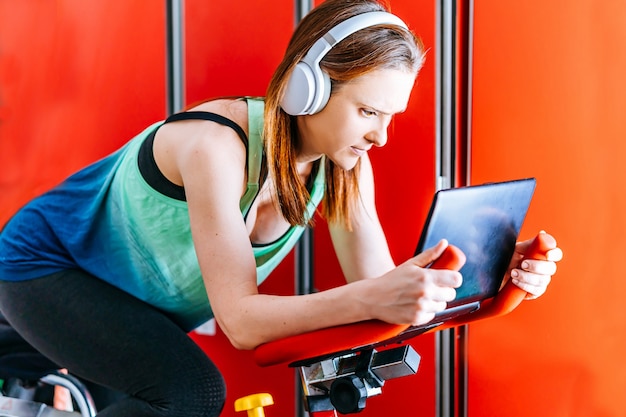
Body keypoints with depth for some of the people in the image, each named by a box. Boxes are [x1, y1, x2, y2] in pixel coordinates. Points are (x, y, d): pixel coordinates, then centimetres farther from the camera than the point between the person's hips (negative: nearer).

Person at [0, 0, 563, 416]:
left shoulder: (344, 167, -14)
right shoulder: (217, 147, -36)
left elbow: (377, 284, -17)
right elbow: (240, 321, -40)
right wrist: (371, 298, -54)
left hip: (137, 300, 8)